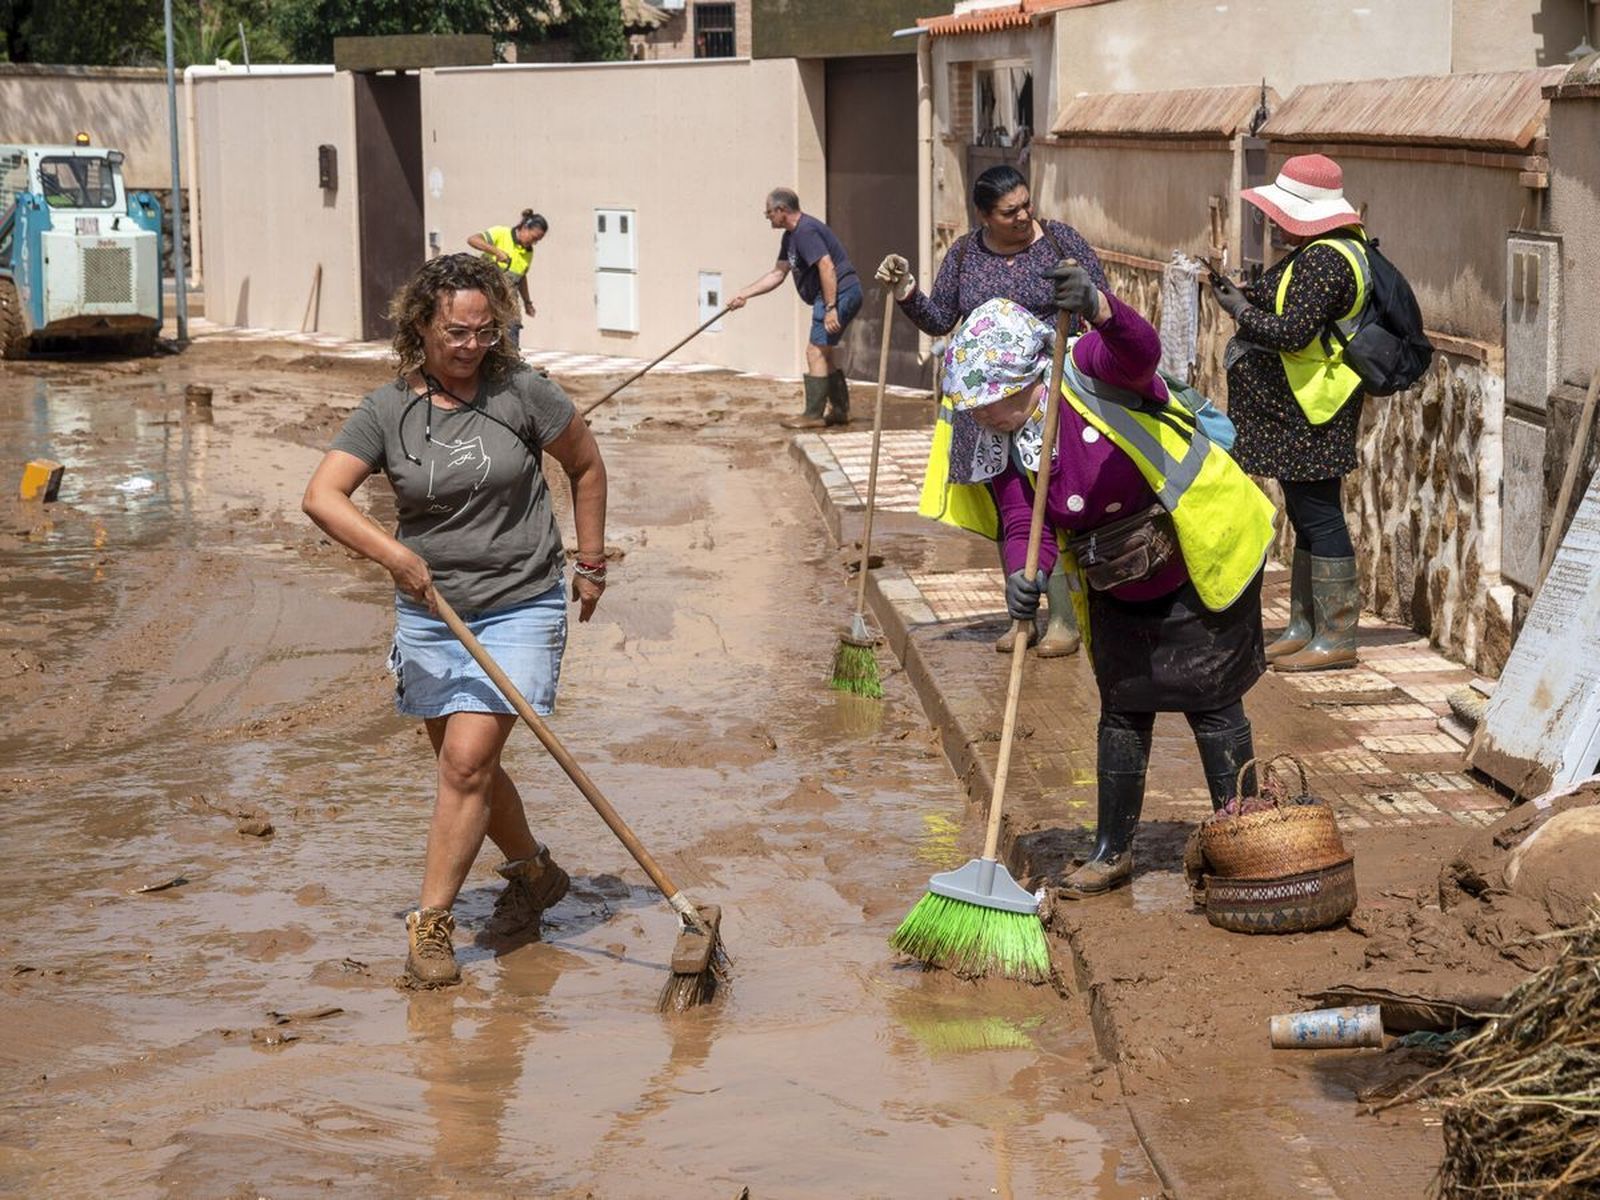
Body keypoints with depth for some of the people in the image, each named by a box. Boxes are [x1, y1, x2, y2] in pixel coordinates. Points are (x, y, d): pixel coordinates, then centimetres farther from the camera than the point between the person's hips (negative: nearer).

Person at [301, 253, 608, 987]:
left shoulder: (521, 392, -8)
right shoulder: (388, 411, -4)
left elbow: (586, 466, 7)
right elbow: (322, 495, -14)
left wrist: (591, 564, 9)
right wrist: (391, 553, -29)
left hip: (520, 609, -3)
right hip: (429, 614, 3)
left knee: (468, 762, -14)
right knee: (465, 766, 15)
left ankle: (431, 923, -6)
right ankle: (533, 874, 38)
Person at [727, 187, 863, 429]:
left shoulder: (806, 231, -17)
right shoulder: (790, 237, 17)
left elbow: (827, 267, -25)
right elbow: (777, 274, 21)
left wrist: (830, 308, -28)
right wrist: (744, 294, 16)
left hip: (840, 292, -11)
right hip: (843, 295, 11)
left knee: (816, 352, -9)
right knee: (826, 353, 18)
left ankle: (813, 415, -6)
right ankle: (840, 411, 24)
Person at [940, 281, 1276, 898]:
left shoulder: (1089, 369, -22)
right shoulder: (1002, 446, -6)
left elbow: (1140, 348, -44)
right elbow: (1024, 525, -16)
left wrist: (1099, 309, -65)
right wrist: (1023, 575, -38)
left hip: (1204, 559, -6)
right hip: (1117, 588, 6)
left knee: (1211, 700, -1)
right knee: (1123, 709, 12)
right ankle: (1112, 851, 22)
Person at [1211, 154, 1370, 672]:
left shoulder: (1326, 261, -20)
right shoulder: (1320, 252, 14)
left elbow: (1292, 331, -25)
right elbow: (1277, 295, 19)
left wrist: (1242, 310, -12)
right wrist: (1239, 290, 4)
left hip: (1312, 413, -11)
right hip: (1297, 413, 11)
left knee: (1318, 514, -6)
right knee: (1306, 516, 16)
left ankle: (1336, 637, -2)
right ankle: (1305, 626, 24)